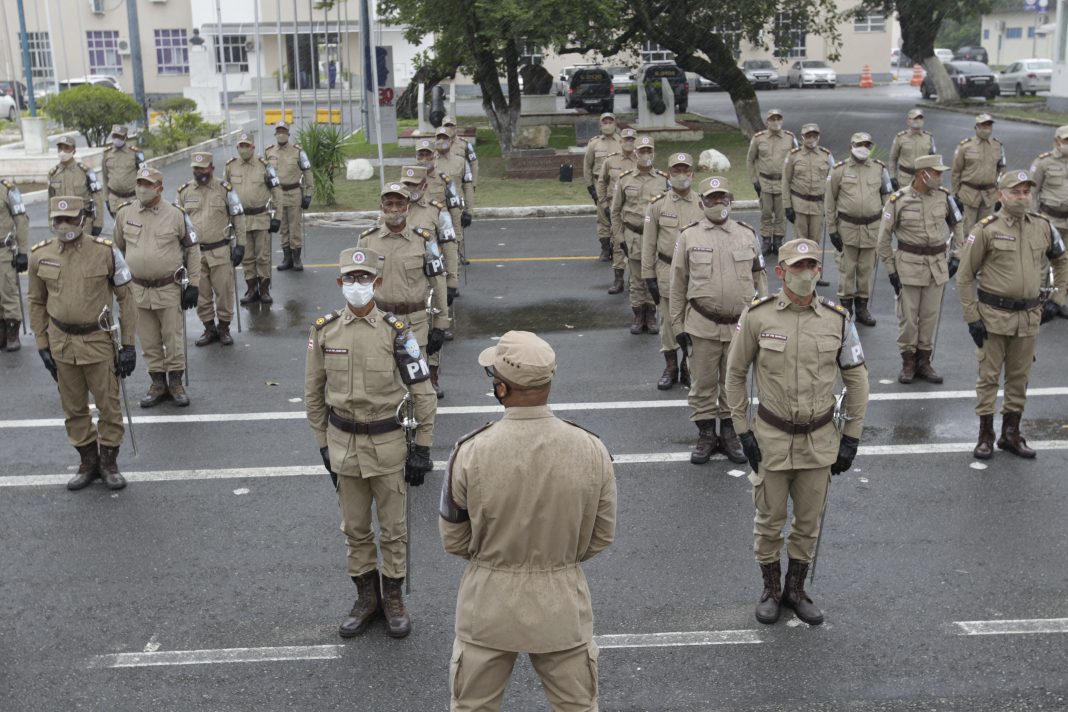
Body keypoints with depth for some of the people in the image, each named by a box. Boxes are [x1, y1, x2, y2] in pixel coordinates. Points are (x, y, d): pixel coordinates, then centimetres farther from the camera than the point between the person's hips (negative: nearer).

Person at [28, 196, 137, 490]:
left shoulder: (106, 252, -10)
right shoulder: (40, 256, -2)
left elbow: (126, 299, -4)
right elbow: (36, 303, 9)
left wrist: (128, 346, -6)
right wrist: (42, 346, 5)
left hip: (98, 341, -3)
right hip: (61, 343, 3)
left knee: (108, 405, 5)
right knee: (73, 409, 12)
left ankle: (109, 463, 22)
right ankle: (88, 462, 28)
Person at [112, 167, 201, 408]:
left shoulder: (176, 214, -6)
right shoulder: (124, 213, 1)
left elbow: (192, 249, 0)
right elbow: (118, 248, 14)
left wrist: (193, 285, -3)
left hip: (170, 289, -3)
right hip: (138, 289, 3)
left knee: (173, 339, 4)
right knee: (148, 342, 10)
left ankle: (176, 383, 19)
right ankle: (158, 384, 23)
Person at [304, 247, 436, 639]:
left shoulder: (395, 331, -10)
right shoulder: (324, 330, -3)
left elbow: (422, 393, -6)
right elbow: (313, 393, 7)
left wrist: (422, 448, -6)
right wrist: (323, 444, 7)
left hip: (388, 441, -2)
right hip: (343, 442, 2)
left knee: (393, 527, 9)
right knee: (354, 527, 13)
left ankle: (394, 598, 26)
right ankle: (367, 596, 29)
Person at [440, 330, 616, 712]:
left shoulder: (470, 452, -19)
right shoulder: (591, 450, -14)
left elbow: (454, 539, -5)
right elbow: (602, 535, -1)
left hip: (488, 603, -1)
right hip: (563, 602, 1)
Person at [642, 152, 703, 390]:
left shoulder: (702, 205, 0)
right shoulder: (657, 205, -3)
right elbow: (648, 243, 0)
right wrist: (649, 276, -3)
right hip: (666, 272, -1)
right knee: (668, 321, 7)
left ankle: (689, 368, 21)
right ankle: (670, 368, 20)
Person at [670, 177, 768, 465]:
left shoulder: (747, 234, 4)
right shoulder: (688, 236, -1)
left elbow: (760, 279, 10)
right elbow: (678, 285, 2)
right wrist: (678, 327, 0)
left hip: (740, 325, 2)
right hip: (701, 326, -1)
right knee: (702, 384, 6)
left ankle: (729, 434, 27)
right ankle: (706, 435, 22)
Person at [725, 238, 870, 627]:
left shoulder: (838, 319, -3)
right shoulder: (757, 316, -8)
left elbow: (856, 379, 5)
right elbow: (735, 373, 2)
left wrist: (851, 437, 3)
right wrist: (743, 430, -2)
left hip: (820, 440, 2)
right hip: (771, 437, -1)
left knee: (809, 521, 13)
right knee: (769, 519, 9)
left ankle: (796, 588, 32)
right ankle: (771, 590, 29)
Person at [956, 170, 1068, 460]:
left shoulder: (1043, 227, 4)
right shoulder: (986, 229, -8)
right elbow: (964, 276, -6)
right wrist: (972, 317, -9)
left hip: (1029, 317, 4)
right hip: (993, 316, -4)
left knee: (1019, 377, 12)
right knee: (989, 376, 4)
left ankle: (1011, 433, 25)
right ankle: (985, 435, 15)